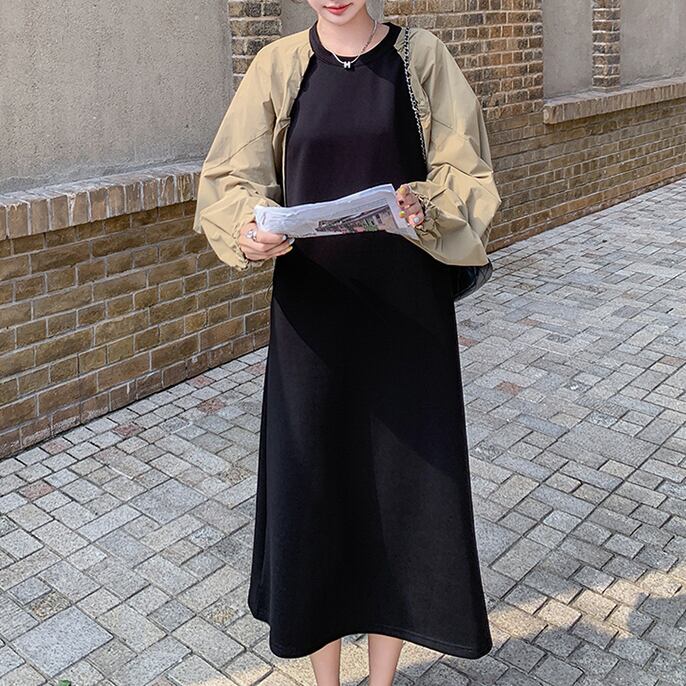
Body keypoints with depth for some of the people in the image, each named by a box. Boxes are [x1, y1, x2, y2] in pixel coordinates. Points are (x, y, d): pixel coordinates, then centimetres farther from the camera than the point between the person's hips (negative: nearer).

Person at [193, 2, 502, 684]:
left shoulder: (420, 56, 1)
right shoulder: (279, 65, 4)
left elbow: (467, 173, -2)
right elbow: (229, 180, 1)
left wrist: (423, 206, -23)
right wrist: (250, 230, -21)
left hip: (407, 311, 0)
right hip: (310, 308, 1)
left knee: (402, 477, 6)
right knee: (311, 473, 6)